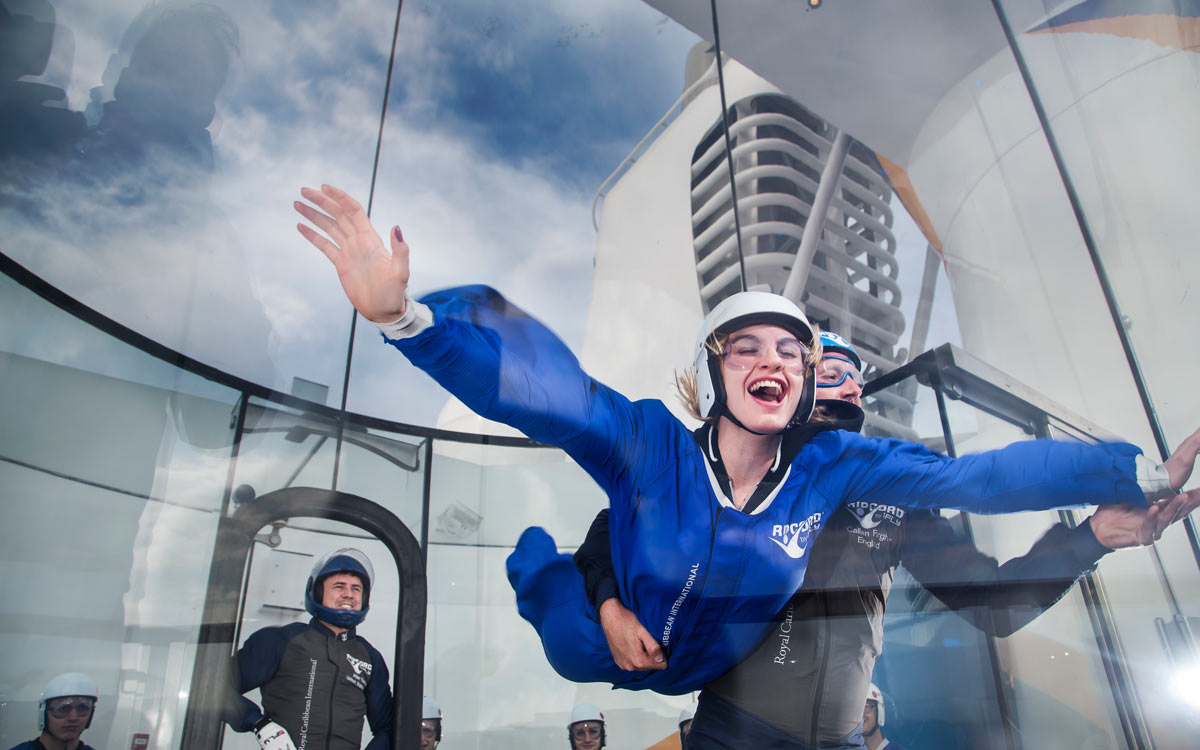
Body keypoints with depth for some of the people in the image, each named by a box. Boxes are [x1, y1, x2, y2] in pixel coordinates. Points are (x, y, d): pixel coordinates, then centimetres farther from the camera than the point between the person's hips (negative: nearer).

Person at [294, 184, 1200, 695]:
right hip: (599, 664, -3)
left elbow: (975, 477, -22)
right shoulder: (648, 443, -34)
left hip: (715, 687, 3)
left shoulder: (831, 467, -24)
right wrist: (401, 312, -59)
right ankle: (539, 555, 38)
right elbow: (539, 386, -47)